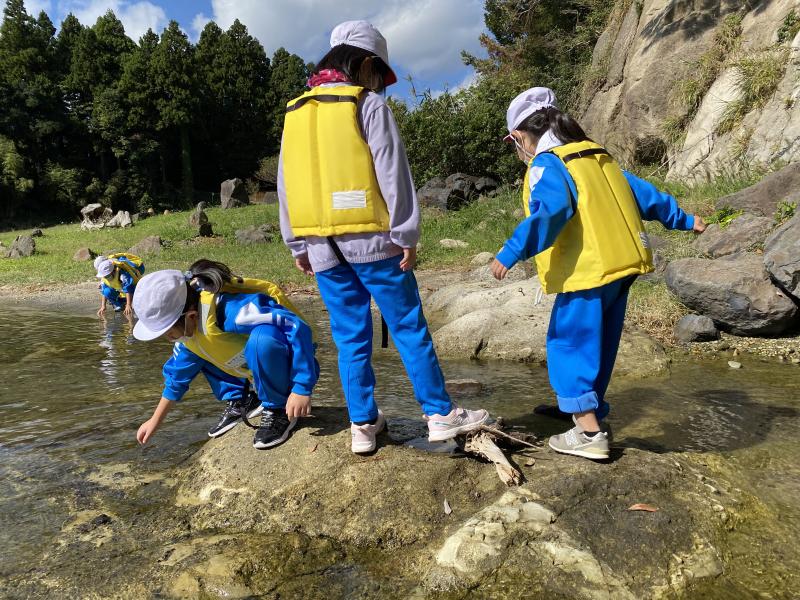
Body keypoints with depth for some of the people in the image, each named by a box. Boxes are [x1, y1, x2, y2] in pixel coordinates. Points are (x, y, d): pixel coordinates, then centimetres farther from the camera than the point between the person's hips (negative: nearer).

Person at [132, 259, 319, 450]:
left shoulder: (230, 310, -34)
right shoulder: (188, 326, -4)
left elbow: (297, 328, -38)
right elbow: (178, 374, 12)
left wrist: (301, 389, -37)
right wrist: (155, 420, 18)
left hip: (291, 371, -8)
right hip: (262, 372, 8)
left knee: (262, 337, -39)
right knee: (196, 351, 5)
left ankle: (279, 411, -15)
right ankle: (240, 402, 6)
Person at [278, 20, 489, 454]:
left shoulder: (295, 113, 16)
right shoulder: (369, 105, -1)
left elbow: (286, 185, 15)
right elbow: (393, 175, -9)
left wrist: (298, 246, 19)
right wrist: (406, 236, -7)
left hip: (321, 246, 5)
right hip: (371, 239, -5)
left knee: (350, 336, 10)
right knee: (409, 328, 4)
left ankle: (363, 425, 15)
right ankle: (440, 414, 10)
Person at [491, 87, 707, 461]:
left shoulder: (546, 164, -9)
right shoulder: (597, 156, 17)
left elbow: (549, 212, -27)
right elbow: (641, 193, 21)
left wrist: (512, 252, -31)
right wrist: (682, 220, 30)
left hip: (588, 272, -9)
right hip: (620, 264, 9)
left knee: (569, 346, 0)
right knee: (598, 347, 18)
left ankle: (589, 434, 1)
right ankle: (592, 416, 30)